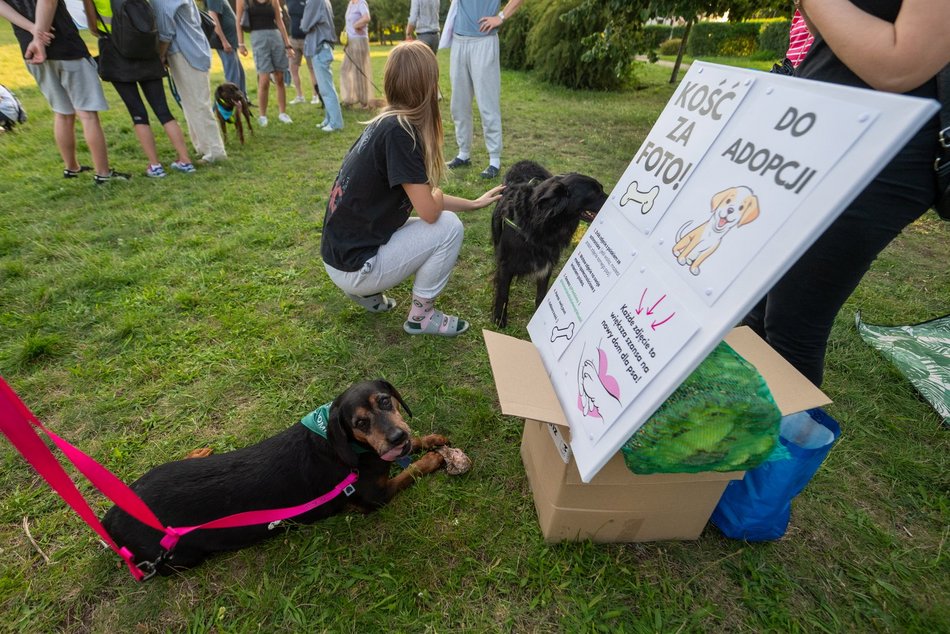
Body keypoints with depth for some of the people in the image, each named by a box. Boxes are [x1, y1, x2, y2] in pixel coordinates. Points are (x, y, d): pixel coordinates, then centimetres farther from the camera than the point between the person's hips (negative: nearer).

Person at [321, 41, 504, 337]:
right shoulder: (399, 131, -21)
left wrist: (474, 203, 18)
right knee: (450, 227, -8)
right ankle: (421, 315, 6)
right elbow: (429, 211, -22)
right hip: (355, 265, -9)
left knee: (436, 224, 22)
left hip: (341, 254, 9)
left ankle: (365, 291, 17)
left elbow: (421, 196, 14)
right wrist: (438, 195, 2)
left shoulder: (384, 123, 6)